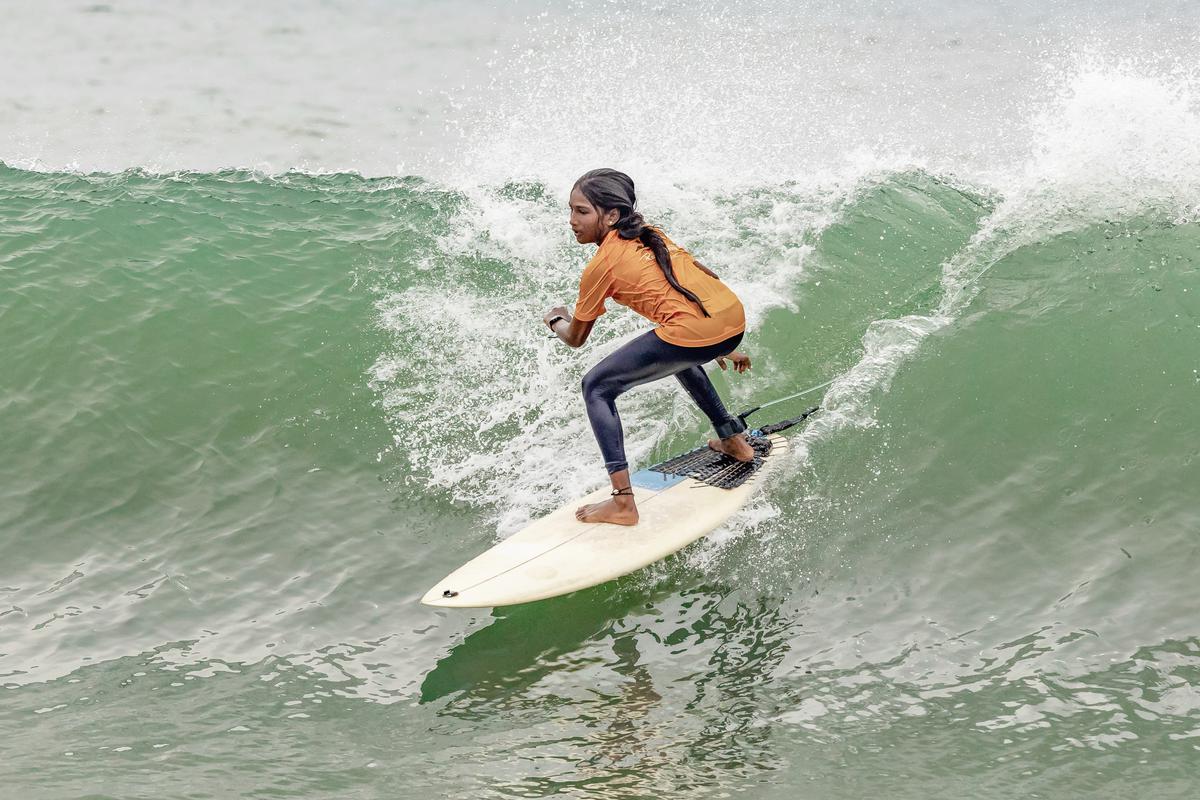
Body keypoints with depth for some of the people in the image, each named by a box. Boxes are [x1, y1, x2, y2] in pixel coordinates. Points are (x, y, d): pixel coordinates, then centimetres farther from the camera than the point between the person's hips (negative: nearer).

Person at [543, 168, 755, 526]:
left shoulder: (601, 265, 4)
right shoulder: (650, 236, 24)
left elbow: (575, 338, 14)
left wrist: (555, 320, 38)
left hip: (693, 331, -8)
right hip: (734, 318, 8)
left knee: (597, 387, 6)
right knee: (680, 357, 43)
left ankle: (623, 502, -4)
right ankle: (734, 440, 47)